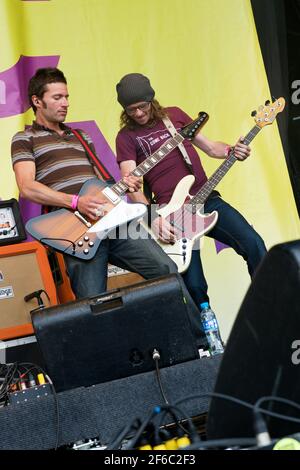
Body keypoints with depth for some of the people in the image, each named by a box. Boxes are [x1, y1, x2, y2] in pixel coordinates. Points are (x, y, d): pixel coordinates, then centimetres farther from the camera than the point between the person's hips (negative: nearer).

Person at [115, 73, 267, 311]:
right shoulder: (127, 137, 2)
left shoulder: (174, 114, 14)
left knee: (253, 244, -15)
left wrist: (231, 151, -2)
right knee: (194, 286, -11)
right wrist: (153, 218, -23)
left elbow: (209, 146, 20)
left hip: (207, 200, 4)